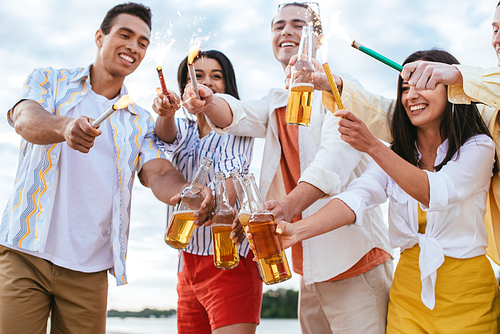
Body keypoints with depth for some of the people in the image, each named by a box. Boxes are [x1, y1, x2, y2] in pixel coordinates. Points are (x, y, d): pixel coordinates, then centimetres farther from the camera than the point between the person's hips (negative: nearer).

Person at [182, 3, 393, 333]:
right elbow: (238, 115, -3)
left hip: (355, 261, -6)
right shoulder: (278, 102, 17)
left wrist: (290, 205, -38)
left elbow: (336, 156, -22)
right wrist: (209, 103, -27)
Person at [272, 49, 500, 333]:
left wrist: (373, 146, -36)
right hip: (409, 288, 3)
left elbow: (435, 194, -25)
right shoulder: (394, 155, 6)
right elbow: (358, 197, -13)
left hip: (466, 291, -3)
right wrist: (298, 230, -31)